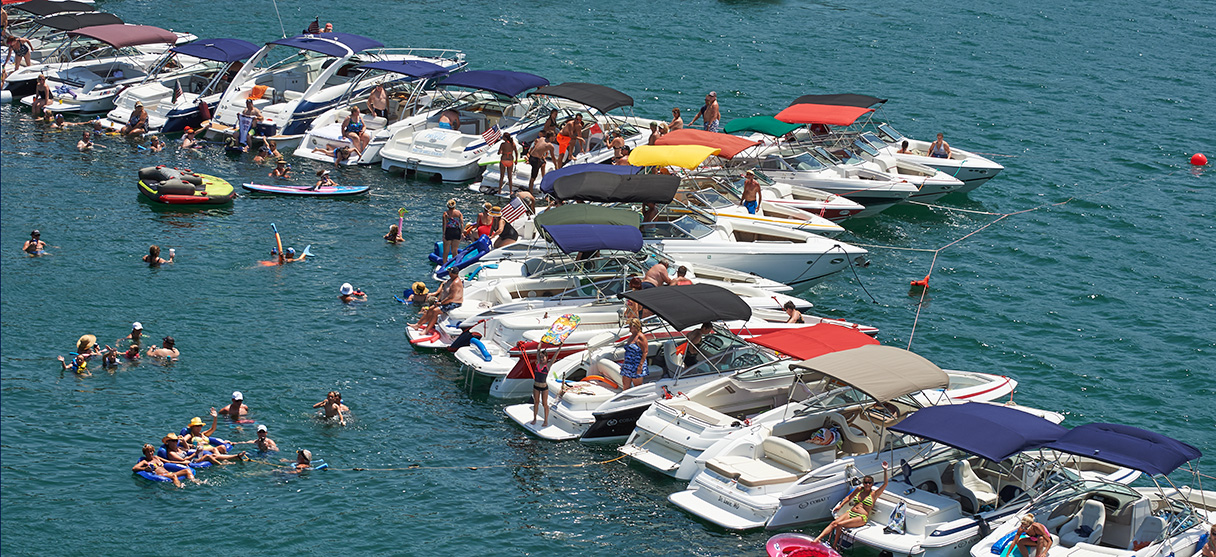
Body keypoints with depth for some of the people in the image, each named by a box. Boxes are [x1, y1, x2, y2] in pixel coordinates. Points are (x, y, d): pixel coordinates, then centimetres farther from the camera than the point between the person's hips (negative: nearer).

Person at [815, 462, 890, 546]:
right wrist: (840, 506, 22)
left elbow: (885, 484, -6)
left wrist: (885, 470, -11)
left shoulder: (874, 494, 5)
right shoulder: (859, 489, 19)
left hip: (862, 518, -6)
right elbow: (849, 497, 33)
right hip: (850, 513, 6)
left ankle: (833, 547, -21)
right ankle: (817, 540, -31)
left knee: (839, 525, -28)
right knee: (833, 523, -20)